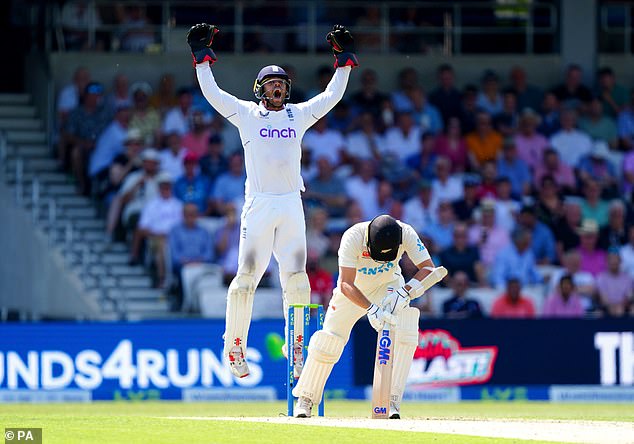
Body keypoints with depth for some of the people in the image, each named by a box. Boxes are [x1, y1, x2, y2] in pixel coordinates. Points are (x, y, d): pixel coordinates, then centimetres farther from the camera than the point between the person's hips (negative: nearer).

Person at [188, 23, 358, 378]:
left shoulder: (299, 115, 15)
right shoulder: (247, 114, 8)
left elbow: (332, 96, 18)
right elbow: (212, 92, 4)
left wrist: (345, 59, 14)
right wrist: (202, 55, 1)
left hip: (292, 205, 3)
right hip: (258, 204, -3)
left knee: (297, 279, -2)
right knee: (247, 276, -7)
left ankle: (296, 348, 7)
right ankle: (235, 347, 2)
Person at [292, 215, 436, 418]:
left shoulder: (406, 233, -30)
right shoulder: (353, 237, -37)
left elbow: (428, 266, -28)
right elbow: (345, 285, -40)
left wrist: (404, 292, -44)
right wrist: (371, 308, -55)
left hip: (389, 285, 1)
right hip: (355, 289, -1)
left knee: (405, 333, -24)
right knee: (328, 340, -7)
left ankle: (392, 400, -20)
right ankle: (306, 399, 14)